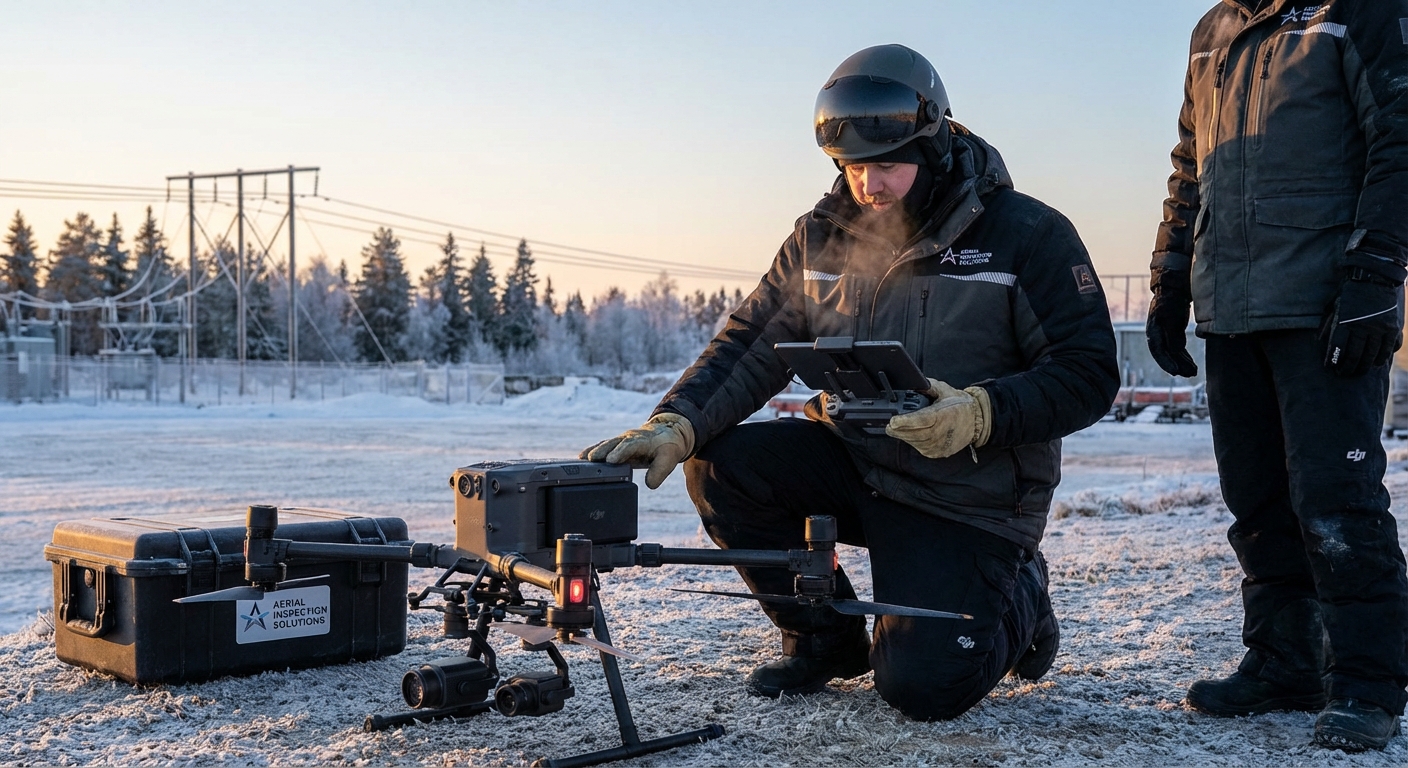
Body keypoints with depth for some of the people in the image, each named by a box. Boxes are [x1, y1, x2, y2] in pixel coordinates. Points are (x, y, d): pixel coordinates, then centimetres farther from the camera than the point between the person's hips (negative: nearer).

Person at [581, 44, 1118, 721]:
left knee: (920, 687, -19)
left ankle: (1017, 600, 18)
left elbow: (1088, 373, -14)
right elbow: (751, 348, -4)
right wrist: (675, 425, -22)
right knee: (720, 465, -19)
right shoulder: (821, 240, 1)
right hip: (851, 462, 5)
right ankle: (825, 636, 5)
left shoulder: (1027, 236, -11)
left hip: (967, 501, -4)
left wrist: (984, 414, -31)